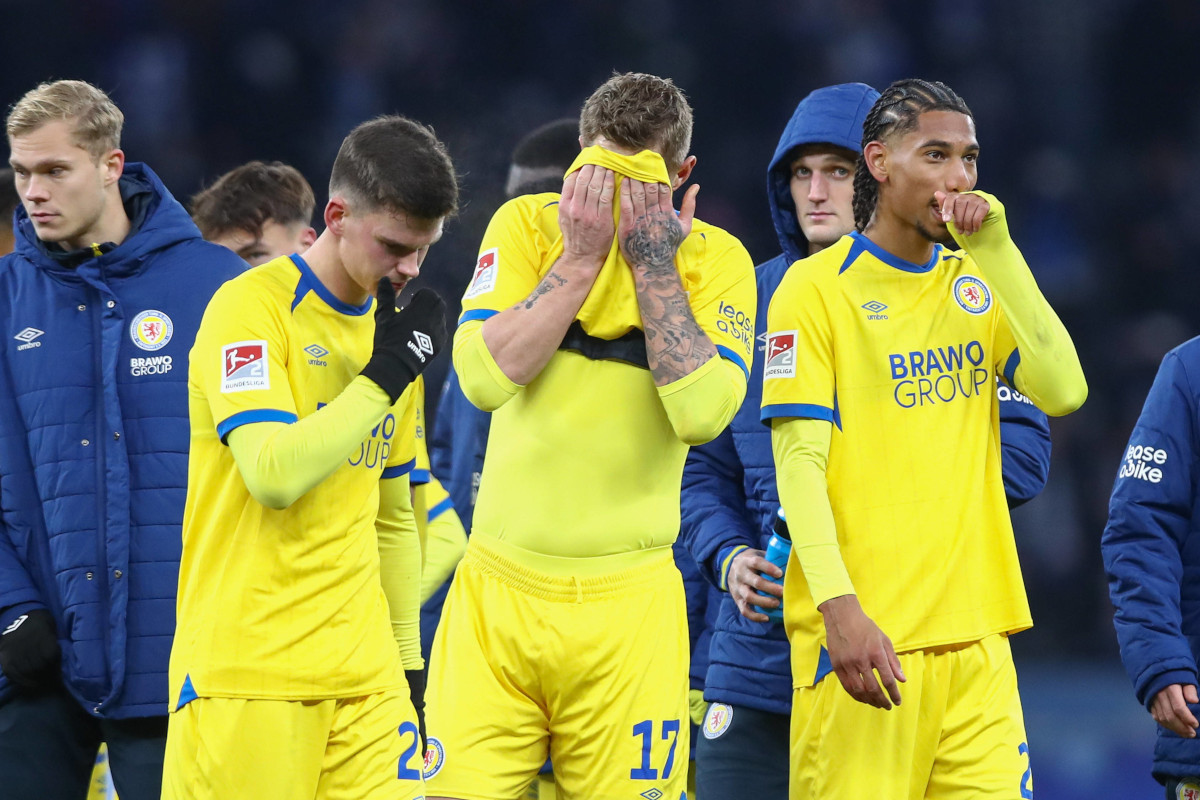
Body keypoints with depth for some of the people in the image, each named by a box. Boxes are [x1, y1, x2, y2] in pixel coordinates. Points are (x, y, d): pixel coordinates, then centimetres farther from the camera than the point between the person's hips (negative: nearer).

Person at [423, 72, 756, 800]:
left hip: (628, 602, -1)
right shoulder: (528, 226, 2)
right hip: (500, 592, 1)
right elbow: (483, 376, -13)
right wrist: (580, 257, -14)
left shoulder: (715, 259, 0)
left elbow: (703, 413, -16)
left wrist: (652, 261, -13)